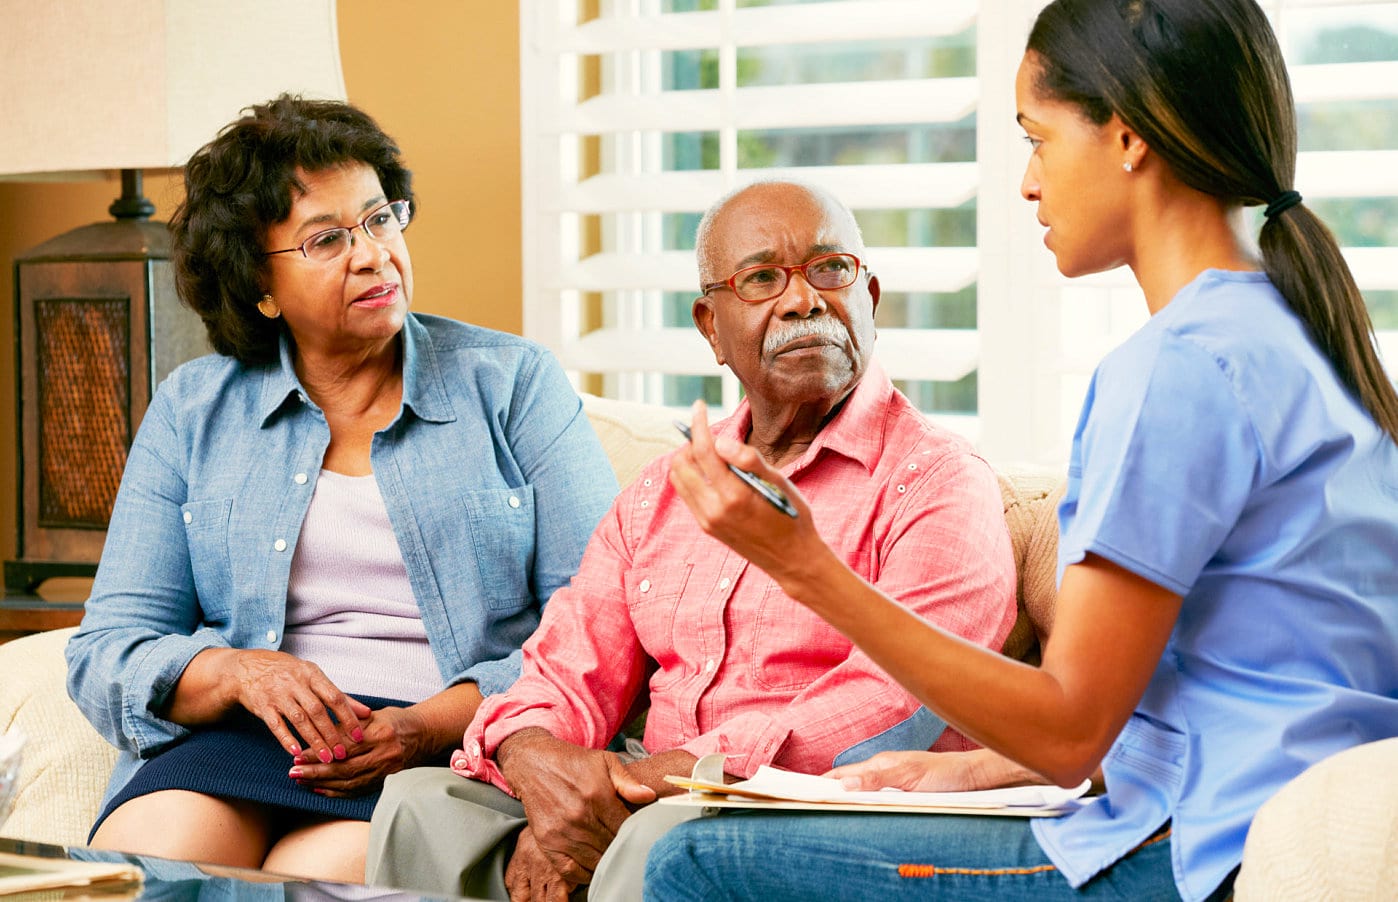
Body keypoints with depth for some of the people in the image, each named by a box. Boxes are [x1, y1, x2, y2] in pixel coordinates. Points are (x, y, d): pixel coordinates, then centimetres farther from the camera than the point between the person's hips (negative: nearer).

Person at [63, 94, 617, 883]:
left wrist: (435, 725, -16)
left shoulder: (514, 383, 8)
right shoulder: (192, 411, 14)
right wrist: (241, 672, -13)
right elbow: (109, 653, 9)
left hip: (457, 751, -2)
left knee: (322, 874, -33)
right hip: (243, 737, 2)